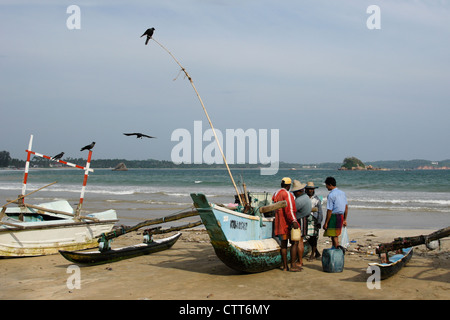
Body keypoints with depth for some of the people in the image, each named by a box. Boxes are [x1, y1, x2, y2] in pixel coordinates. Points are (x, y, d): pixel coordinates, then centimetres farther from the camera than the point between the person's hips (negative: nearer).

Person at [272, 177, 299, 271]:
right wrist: (293, 221, -25)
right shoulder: (287, 194, -12)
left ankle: (285, 266, 12)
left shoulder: (275, 194, 13)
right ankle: (292, 265, -4)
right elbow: (289, 209, -21)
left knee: (283, 244, 10)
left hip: (279, 223, 8)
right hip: (287, 222, -8)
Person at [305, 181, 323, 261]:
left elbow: (320, 211, -1)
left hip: (315, 220, -3)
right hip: (306, 220, 3)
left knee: (314, 237, -1)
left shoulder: (317, 199, -1)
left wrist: (319, 222, -8)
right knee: (309, 238, 2)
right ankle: (317, 253, 18)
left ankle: (313, 254, 12)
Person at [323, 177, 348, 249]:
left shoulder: (331, 195, -14)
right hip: (341, 216, 8)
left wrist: (326, 223, -11)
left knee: (334, 236, 0)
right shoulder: (342, 193, 9)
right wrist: (344, 219, 20)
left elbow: (329, 211, -16)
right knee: (336, 235, 18)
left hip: (334, 216, -8)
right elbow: (346, 207, 14)